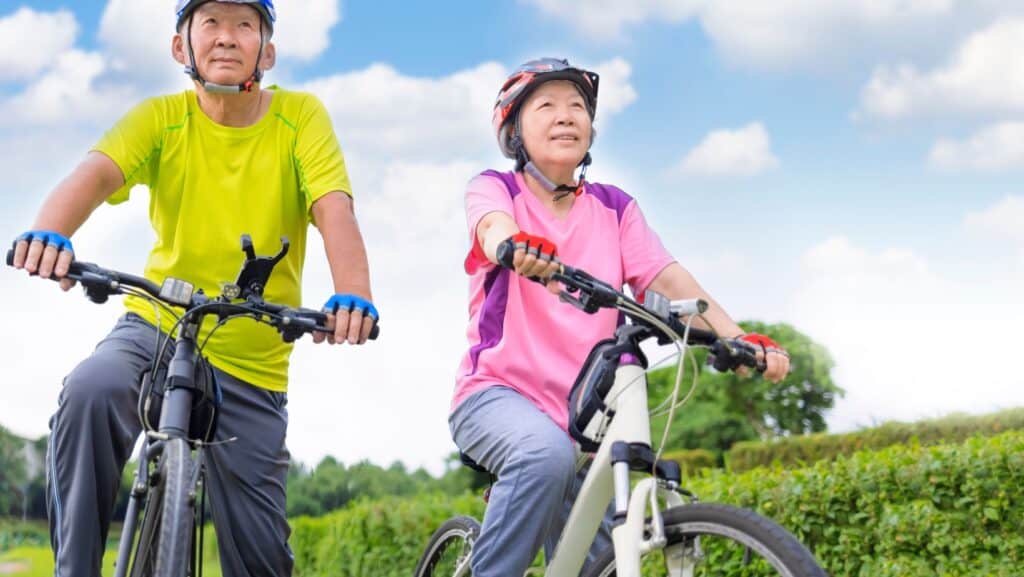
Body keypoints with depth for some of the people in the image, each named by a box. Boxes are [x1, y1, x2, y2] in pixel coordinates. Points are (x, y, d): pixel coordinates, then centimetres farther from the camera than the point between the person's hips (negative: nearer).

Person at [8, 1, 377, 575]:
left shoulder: (301, 116, -7)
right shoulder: (162, 118, -6)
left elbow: (333, 210, -21)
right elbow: (94, 174, -24)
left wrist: (353, 296, -41)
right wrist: (50, 233, -47)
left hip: (252, 362, 0)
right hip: (154, 328, 0)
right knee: (91, 393, -34)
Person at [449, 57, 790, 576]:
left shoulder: (614, 209, 10)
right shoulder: (495, 189, 1)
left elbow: (667, 278, -3)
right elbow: (494, 228, -23)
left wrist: (737, 337, -21)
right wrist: (518, 246, -49)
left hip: (584, 413, 4)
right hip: (499, 393, -4)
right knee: (548, 453, -37)